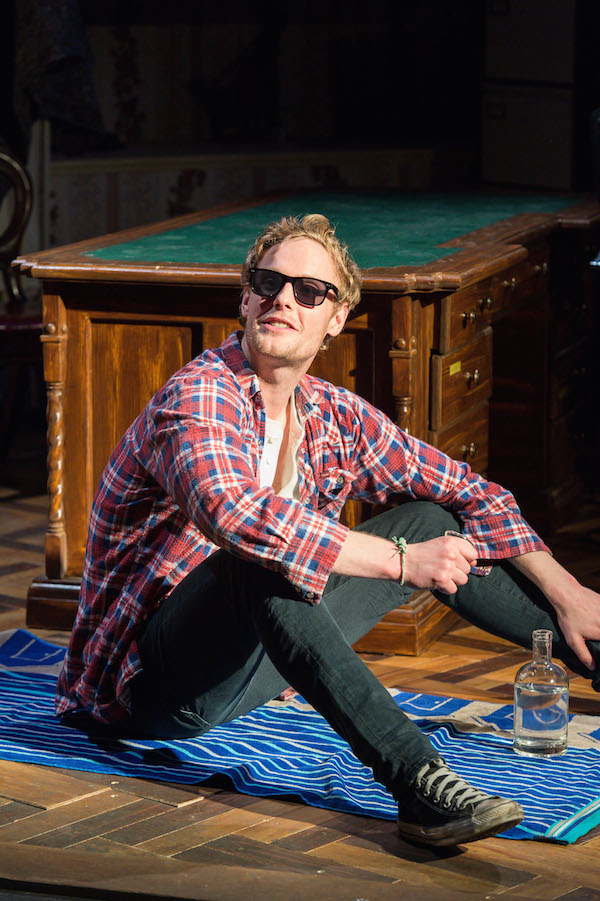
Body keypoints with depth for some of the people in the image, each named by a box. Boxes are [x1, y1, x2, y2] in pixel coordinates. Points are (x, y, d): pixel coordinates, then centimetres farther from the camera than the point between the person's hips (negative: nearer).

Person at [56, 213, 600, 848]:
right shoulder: (198, 398, -19)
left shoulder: (333, 416, 4)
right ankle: (416, 779, -49)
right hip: (151, 681, -8)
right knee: (263, 557, -38)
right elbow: (235, 515, -40)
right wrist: (400, 560, -34)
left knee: (434, 518, 4)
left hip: (254, 664, 8)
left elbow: (468, 492, 12)